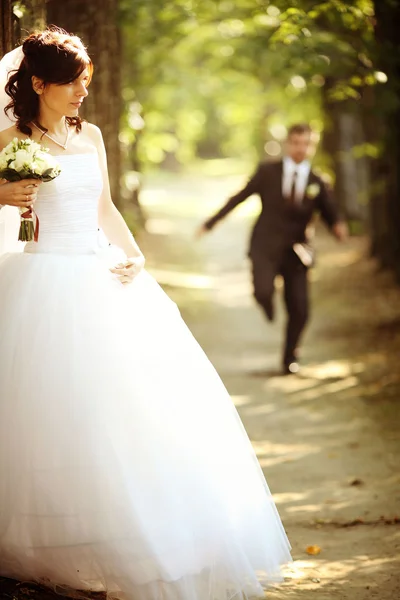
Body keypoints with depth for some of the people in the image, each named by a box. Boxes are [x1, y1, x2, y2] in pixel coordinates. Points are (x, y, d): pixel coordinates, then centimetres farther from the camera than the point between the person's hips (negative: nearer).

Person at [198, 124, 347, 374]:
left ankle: (290, 357, 21)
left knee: (299, 310, -5)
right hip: (266, 247, -1)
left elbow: (331, 215, 6)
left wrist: (338, 227, -18)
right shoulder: (267, 172, 4)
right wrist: (211, 222, 7)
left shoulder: (317, 183, 7)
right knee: (263, 292, -26)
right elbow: (239, 198, 7)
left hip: (296, 252, 1)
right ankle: (268, 304, 14)